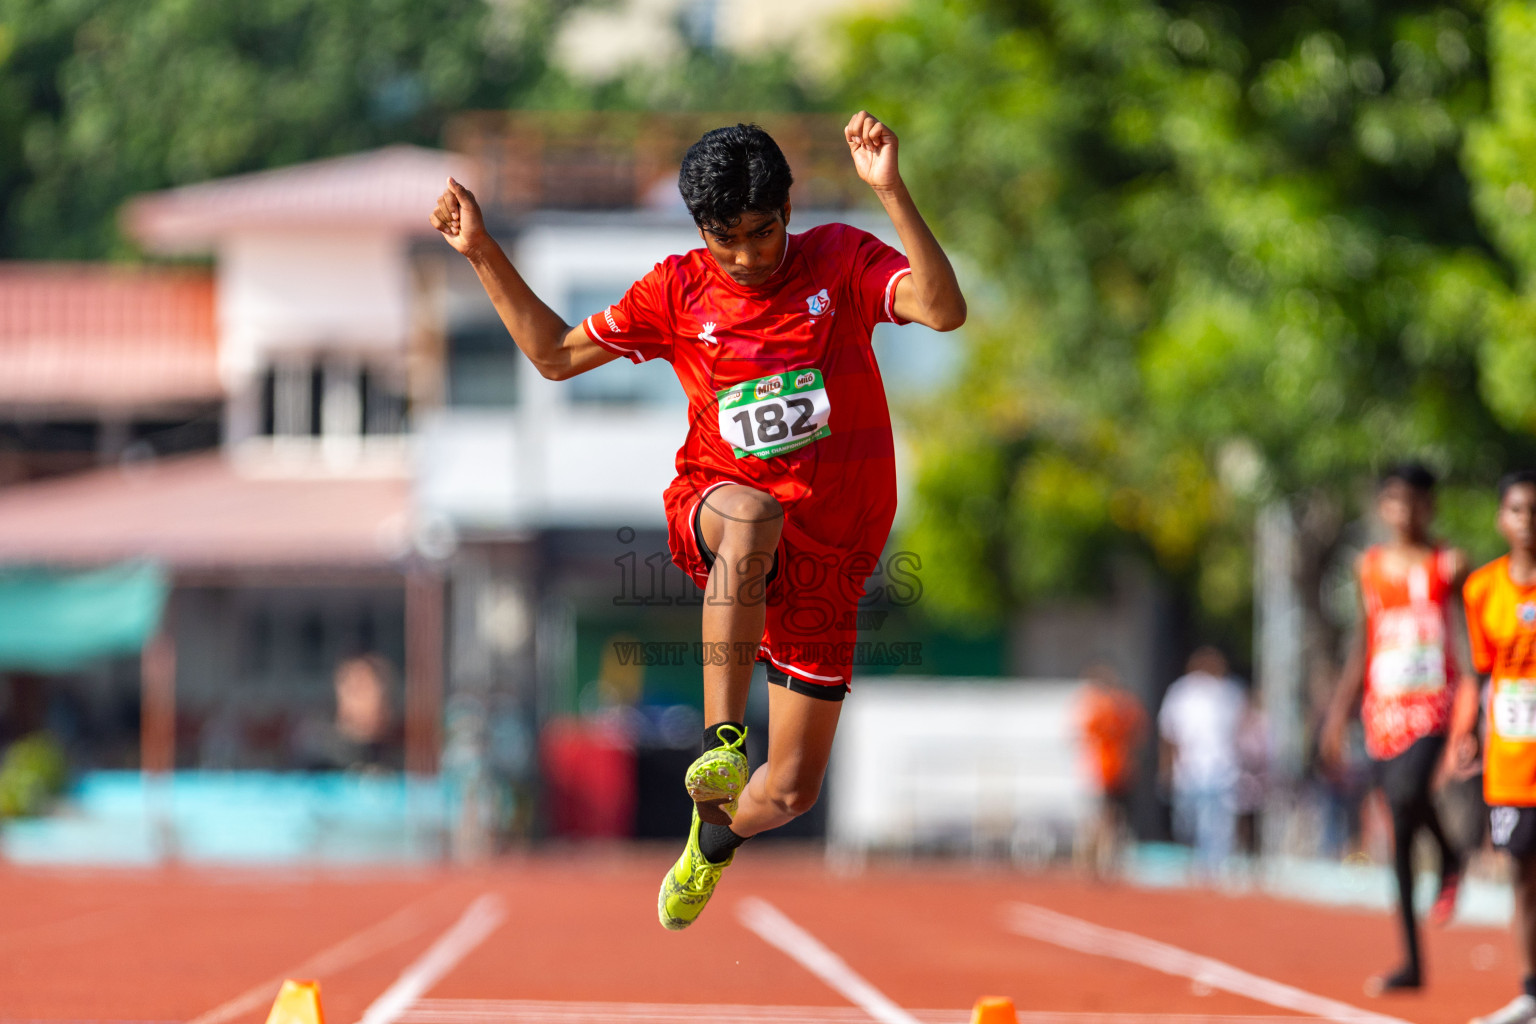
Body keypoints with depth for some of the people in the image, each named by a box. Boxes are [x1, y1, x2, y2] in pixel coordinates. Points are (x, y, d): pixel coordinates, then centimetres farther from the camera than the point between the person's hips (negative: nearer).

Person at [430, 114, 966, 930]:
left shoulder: (841, 263, -4)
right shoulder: (678, 292, 2)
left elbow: (945, 310, -22)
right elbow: (556, 354, 14)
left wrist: (890, 192, -31)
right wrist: (483, 254, 6)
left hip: (826, 556, 0)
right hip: (711, 510, 0)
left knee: (789, 793, 3)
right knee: (754, 514, -42)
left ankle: (716, 831, 42)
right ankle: (721, 739, -43)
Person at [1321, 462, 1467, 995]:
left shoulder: (1450, 565, 0)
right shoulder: (1370, 566, 11)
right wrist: (1339, 713, 16)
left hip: (1433, 705, -4)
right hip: (1383, 708, 4)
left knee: (1409, 794, -31)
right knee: (1399, 835, 4)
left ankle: (1449, 857, 2)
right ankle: (1412, 961, 11)